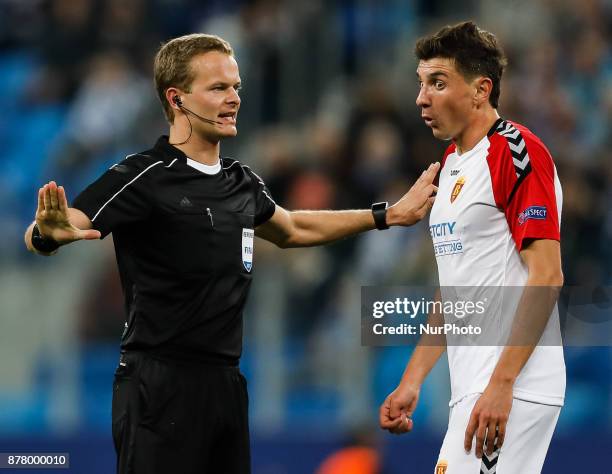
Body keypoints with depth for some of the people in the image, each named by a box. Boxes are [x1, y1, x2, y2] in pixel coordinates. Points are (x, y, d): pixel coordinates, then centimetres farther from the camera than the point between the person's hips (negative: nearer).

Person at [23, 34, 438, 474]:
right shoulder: (145, 177, -11)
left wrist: (388, 215, 33)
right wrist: (50, 232, -44)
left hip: (226, 383, 7)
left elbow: (291, 230, 33)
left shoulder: (242, 182, 11)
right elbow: (39, 237, -19)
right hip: (160, 384, -7)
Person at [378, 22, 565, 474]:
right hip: (471, 385, 9)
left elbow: (546, 277, -17)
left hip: (514, 387, -9)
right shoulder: (451, 164, 17)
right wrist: (412, 381, 18)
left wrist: (501, 384, -22)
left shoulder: (516, 152, -10)